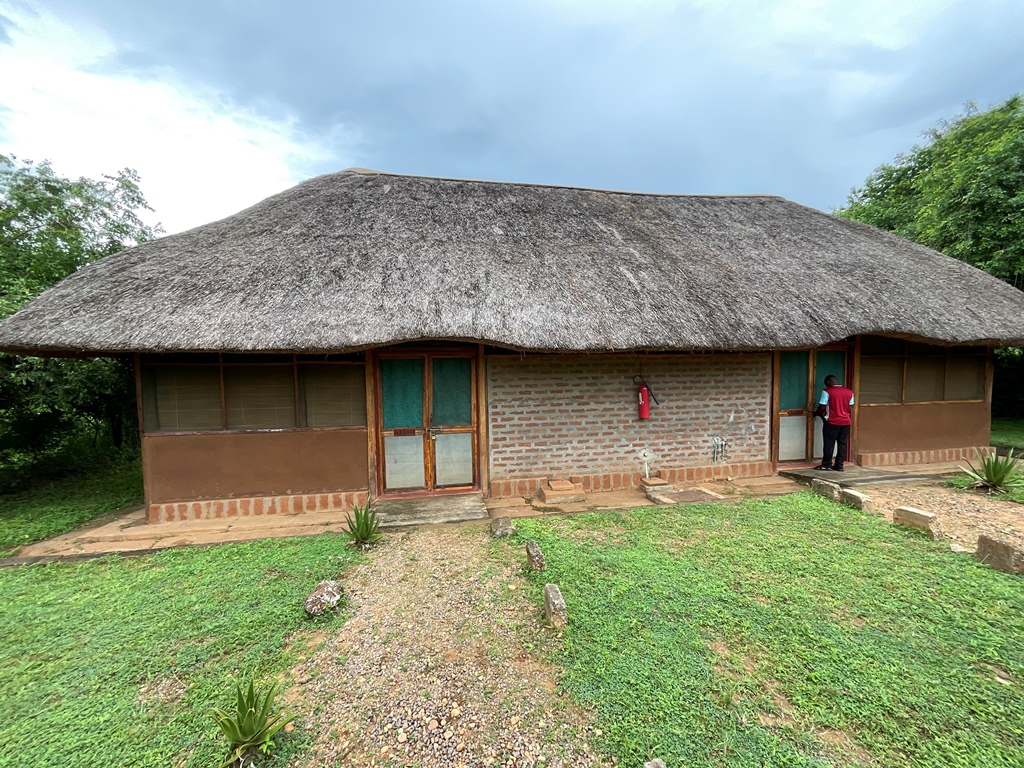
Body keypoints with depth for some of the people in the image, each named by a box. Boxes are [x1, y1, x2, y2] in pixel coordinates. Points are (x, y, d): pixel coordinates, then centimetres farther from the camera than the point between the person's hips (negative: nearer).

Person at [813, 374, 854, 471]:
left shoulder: (827, 391, -10)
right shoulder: (849, 392, 6)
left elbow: (822, 407, -10)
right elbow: (850, 408, 9)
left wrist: (816, 413, 8)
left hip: (832, 422, -5)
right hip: (846, 421, 5)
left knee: (829, 444, 3)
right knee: (842, 444, 8)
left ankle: (826, 464, 9)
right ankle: (839, 465, 11)